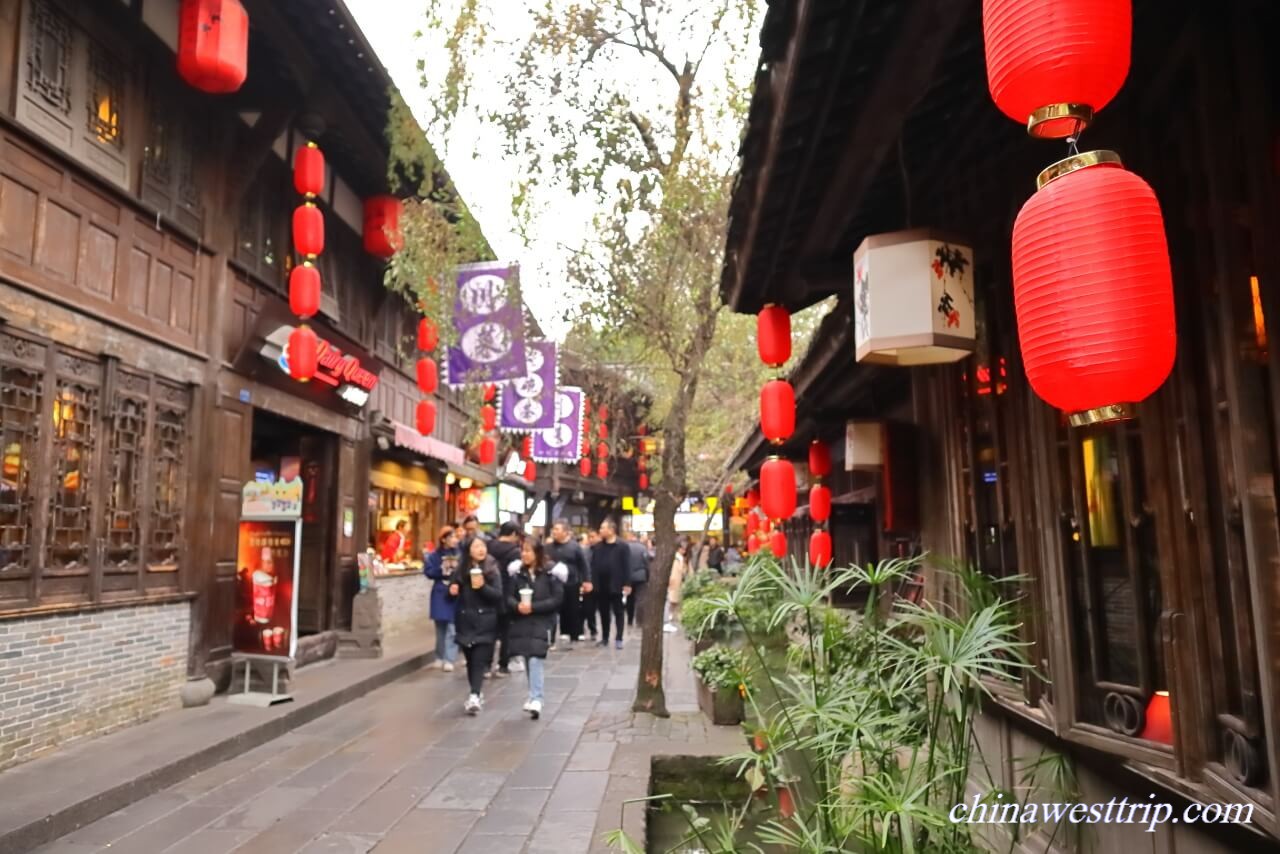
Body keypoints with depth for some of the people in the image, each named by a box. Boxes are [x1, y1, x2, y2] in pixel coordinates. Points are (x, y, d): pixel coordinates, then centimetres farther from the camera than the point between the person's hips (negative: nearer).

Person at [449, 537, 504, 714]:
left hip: (485, 622, -3)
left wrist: (482, 586, -24)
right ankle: (477, 693, 24)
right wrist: (452, 590, -11)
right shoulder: (461, 569, 3)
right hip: (465, 621, 3)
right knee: (470, 659, 10)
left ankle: (474, 697, -18)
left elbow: (499, 595, -9)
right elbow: (453, 594, 11)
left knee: (479, 660, -10)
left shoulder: (492, 569, -4)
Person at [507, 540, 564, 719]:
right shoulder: (518, 572, 5)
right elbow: (509, 596, 5)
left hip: (542, 623, -5)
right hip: (521, 622, 5)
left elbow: (557, 599, -11)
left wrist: (533, 607, -18)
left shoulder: (550, 573, -8)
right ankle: (534, 696, 27)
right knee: (528, 661, 12)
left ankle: (536, 700, -15)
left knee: (536, 660, -15)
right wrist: (517, 606, -17)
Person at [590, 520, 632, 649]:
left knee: (619, 612, 3)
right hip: (601, 586, 5)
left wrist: (627, 584, -13)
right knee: (603, 613, 13)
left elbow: (627, 566, -9)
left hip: (616, 585, -5)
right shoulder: (597, 547, 8)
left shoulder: (622, 546, -6)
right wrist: (592, 582, 0)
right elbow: (593, 566, 8)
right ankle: (604, 638, 22)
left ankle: (619, 639, 6)